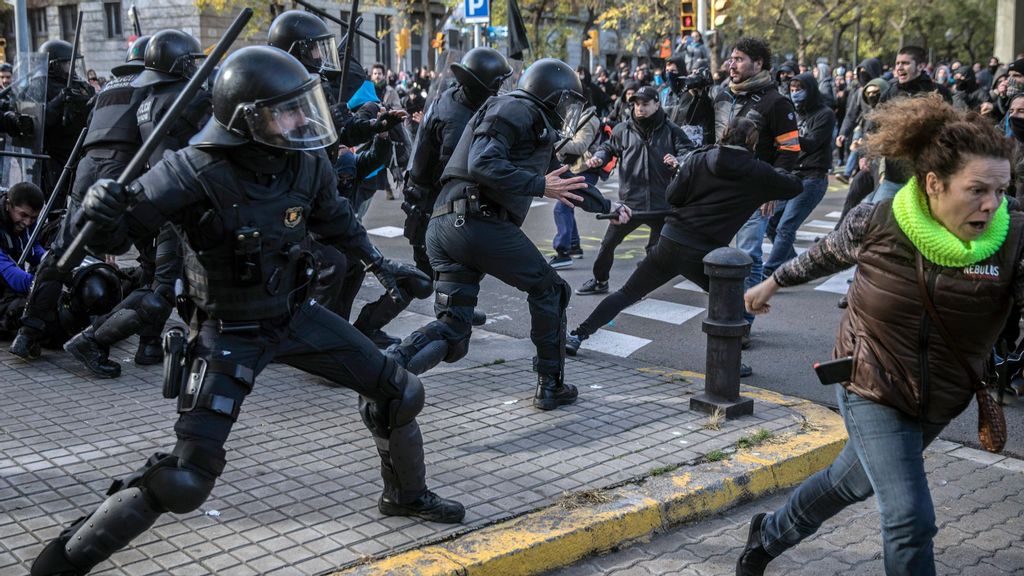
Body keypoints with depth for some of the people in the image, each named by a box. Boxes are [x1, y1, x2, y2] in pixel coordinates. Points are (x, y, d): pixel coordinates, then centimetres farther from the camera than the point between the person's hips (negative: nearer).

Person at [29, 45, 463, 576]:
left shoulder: (307, 163, -11)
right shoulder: (195, 174, -27)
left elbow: (333, 217, 13)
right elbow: (115, 235, -18)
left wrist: (378, 262, 25)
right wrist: (100, 214, -42)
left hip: (297, 315, 6)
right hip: (229, 333, -6)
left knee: (398, 393, 10)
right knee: (187, 474, -12)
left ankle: (406, 496, 38)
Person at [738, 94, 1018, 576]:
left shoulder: (1012, 241, -18)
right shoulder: (875, 222, -18)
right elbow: (826, 255, 2)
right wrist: (773, 282, 17)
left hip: (941, 403, 3)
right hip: (872, 390, -3)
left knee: (850, 483, 23)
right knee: (910, 520, -12)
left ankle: (768, 536, 50)